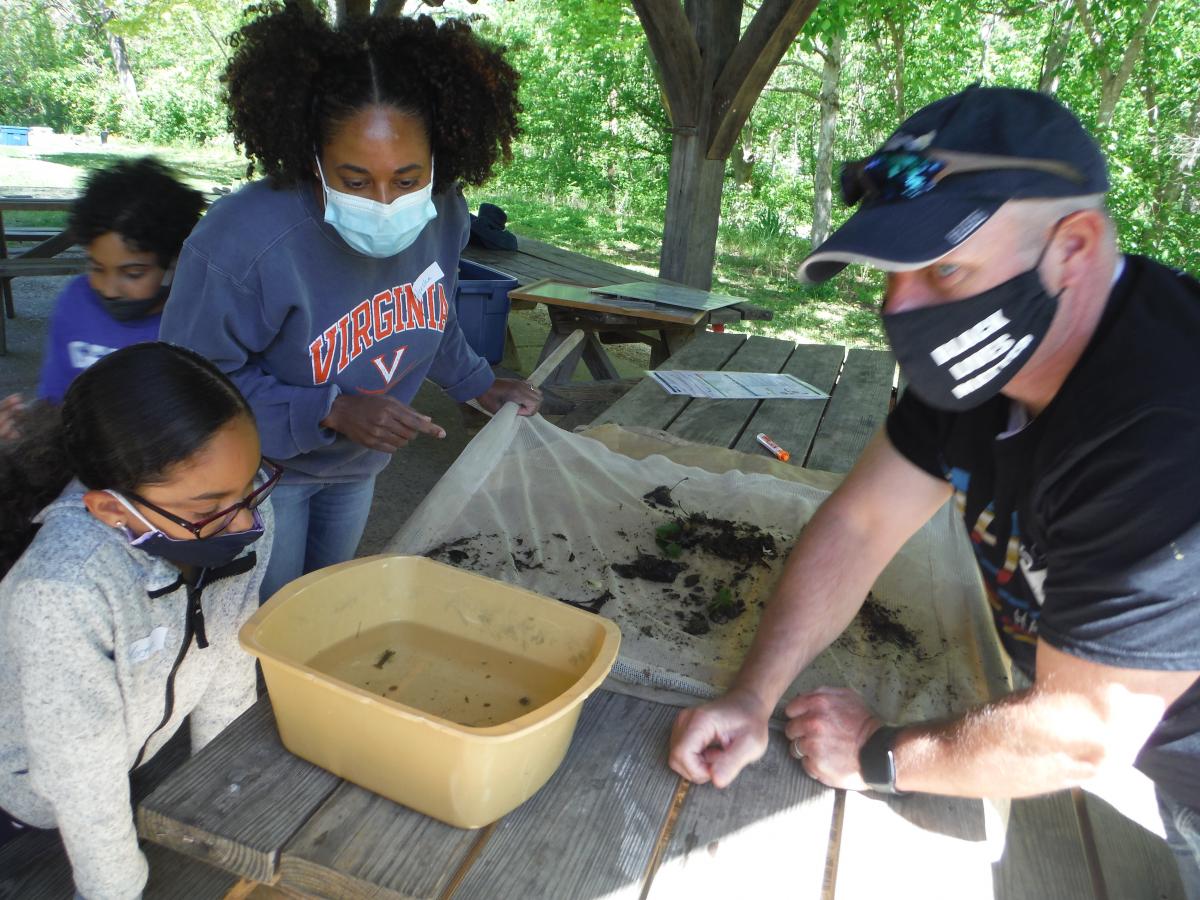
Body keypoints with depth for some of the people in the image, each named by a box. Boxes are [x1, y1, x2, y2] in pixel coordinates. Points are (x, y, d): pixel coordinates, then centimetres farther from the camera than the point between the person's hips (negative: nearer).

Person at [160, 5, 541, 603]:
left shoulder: (443, 216, -18)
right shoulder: (241, 240, -35)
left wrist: (477, 385, 1)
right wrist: (331, 411, -36)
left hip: (357, 463, 5)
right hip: (261, 465, -5)